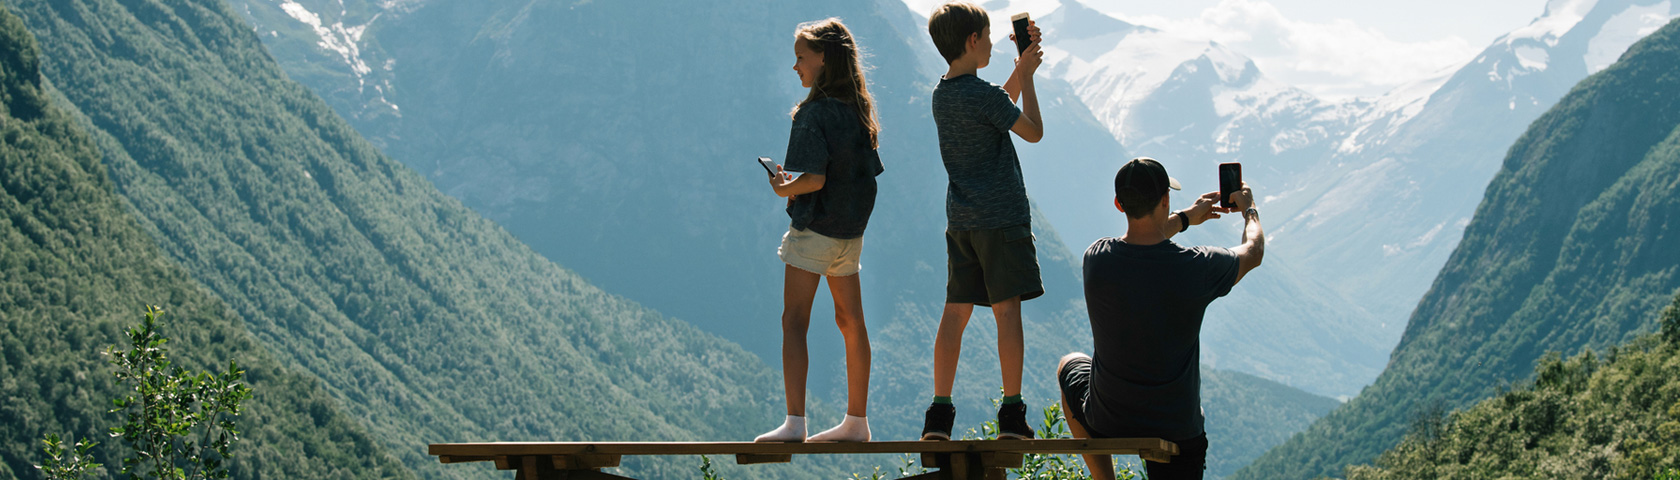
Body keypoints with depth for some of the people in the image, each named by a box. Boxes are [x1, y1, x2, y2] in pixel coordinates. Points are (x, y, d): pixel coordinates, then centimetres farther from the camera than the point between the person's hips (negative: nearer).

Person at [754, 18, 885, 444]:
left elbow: (814, 178, -24)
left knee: (794, 321, -6)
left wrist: (784, 189, -4)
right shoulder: (859, 109, 8)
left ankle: (795, 423, -14)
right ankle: (856, 421, 19)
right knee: (850, 322, 13)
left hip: (814, 229, -8)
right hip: (851, 230, 8)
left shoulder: (816, 112, -15)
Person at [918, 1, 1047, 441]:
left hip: (960, 219, 7)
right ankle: (1012, 411, -4)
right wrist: (1027, 75, 6)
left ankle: (940, 411, 1)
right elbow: (1034, 131, -2)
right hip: (1001, 217, -7)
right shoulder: (985, 95, -13)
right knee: (1007, 309, -3)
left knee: (956, 311, 5)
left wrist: (1021, 66, 19)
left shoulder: (942, 94, 10)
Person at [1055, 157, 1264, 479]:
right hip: (1178, 426, -1)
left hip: (1107, 422, 1)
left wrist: (1185, 218, 29)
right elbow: (1253, 252, 5)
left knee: (1069, 366, 34)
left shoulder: (1097, 259, -13)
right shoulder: (1197, 267, -19)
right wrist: (1249, 209, 26)